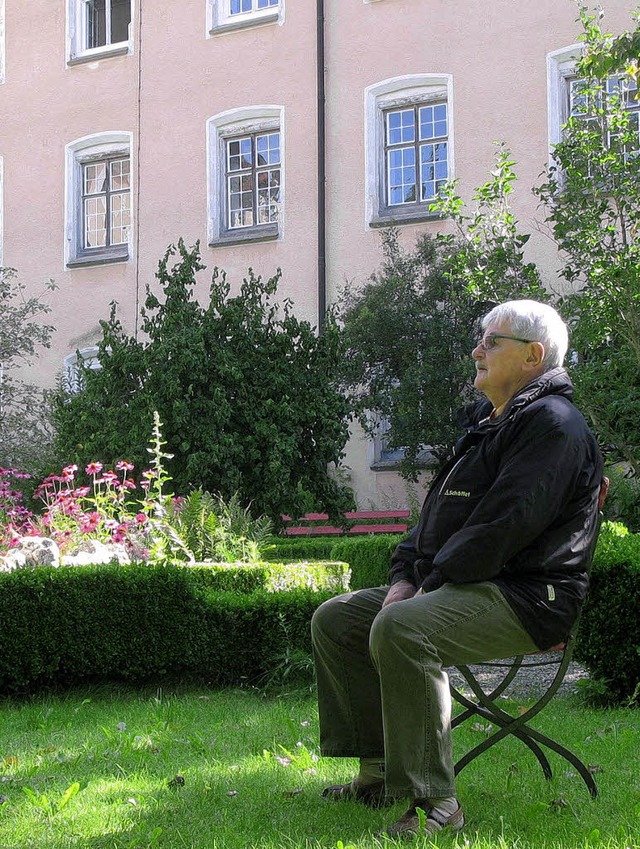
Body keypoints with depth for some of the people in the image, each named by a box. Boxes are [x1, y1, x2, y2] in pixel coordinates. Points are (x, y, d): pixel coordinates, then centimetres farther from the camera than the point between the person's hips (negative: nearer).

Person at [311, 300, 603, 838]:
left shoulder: (551, 421, -12)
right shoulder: (487, 424, 21)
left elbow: (505, 526, -22)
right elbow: (440, 513, 24)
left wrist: (431, 585, -16)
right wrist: (406, 578, 8)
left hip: (526, 598, -11)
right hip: (460, 587, 11)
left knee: (399, 628, -35)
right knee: (335, 619, 6)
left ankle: (435, 800, -31)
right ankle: (379, 772, 6)